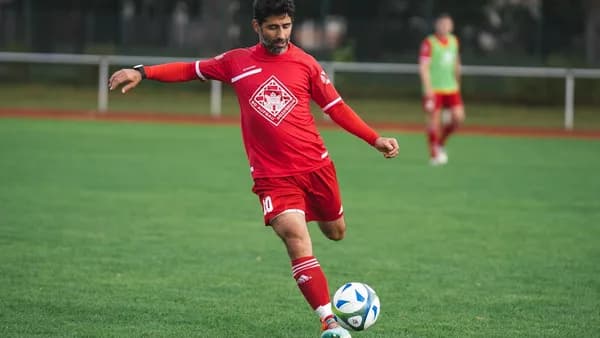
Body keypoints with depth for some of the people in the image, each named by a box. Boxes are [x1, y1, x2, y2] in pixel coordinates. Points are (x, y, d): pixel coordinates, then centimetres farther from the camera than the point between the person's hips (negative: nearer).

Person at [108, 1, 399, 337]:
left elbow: (336, 107, 7)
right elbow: (191, 69, 14)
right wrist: (143, 72, 3)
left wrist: (375, 139, 0)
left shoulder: (305, 63, 2)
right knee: (297, 240, -19)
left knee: (336, 232, 17)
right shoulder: (237, 62, 3)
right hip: (272, 176, -2)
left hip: (316, 166, 2)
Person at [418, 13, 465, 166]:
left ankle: (441, 142, 17)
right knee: (434, 120, -3)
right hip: (433, 89, -6)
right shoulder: (429, 43, -10)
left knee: (458, 117, -6)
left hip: (451, 88, 6)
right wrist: (428, 88, -23)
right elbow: (423, 67, -15)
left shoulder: (454, 41, 10)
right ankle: (434, 155, 6)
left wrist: (457, 82, 25)